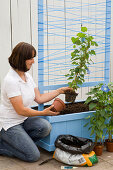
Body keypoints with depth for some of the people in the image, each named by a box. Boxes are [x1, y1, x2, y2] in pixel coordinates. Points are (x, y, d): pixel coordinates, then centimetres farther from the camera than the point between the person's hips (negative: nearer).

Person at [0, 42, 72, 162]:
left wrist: (59, 91, 4)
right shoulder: (11, 80, -24)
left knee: (45, 127, -20)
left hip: (23, 120, 8)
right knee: (33, 156, -14)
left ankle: (17, 141, 2)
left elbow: (39, 98, 7)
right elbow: (20, 110, -23)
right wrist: (43, 113, -21)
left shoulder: (27, 76, 4)